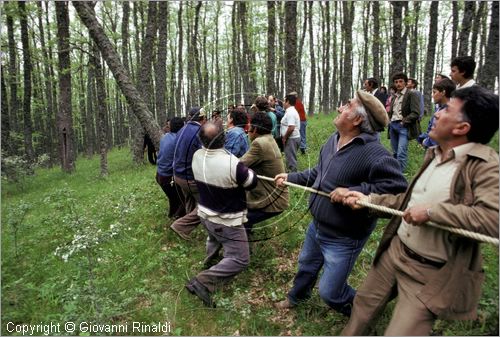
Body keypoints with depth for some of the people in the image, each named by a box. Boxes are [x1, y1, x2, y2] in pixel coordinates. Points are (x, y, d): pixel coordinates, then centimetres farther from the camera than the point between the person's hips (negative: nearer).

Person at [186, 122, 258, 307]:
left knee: (214, 236, 37)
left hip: (205, 214, 7)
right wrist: (247, 170, 6)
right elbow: (252, 182, -13)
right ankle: (202, 281, -11)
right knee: (240, 259, 0)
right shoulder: (232, 163, -31)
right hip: (227, 221, -7)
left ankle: (210, 257, 53)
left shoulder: (197, 156, -12)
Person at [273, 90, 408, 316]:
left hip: (343, 239, -8)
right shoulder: (333, 140, 0)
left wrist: (353, 192, -35)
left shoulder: (373, 152, -29)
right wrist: (291, 177, 14)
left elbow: (397, 187, -34)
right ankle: (297, 296, 61)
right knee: (306, 265, 31)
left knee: (329, 292, 6)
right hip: (317, 227, 8)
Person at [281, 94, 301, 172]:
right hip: (294, 137, 10)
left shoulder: (290, 112, -18)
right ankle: (291, 172, 26)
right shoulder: (292, 111, 15)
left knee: (291, 158, -4)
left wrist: (284, 138, -17)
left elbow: (291, 128, -27)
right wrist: (285, 137, 15)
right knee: (291, 157, 17)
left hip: (291, 139, -10)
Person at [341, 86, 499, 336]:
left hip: (430, 274, -7)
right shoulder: (434, 154, 7)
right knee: (364, 305, 22)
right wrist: (368, 199, 10)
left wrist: (431, 211, -30)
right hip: (394, 252, 8)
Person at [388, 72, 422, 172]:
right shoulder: (394, 96, 20)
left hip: (403, 126, -7)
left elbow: (416, 112, -9)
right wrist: (389, 120, 10)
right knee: (395, 153, 11)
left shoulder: (411, 94, -1)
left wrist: (404, 121, -13)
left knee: (401, 153, -15)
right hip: (393, 125, 7)